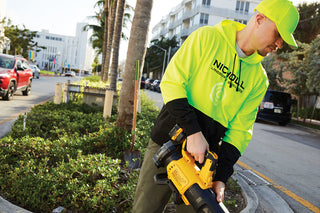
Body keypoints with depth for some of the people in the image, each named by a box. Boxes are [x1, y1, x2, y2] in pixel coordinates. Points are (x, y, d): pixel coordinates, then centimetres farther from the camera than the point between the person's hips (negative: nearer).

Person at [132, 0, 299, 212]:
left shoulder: (259, 79, 6)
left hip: (203, 156, 3)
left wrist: (221, 177, -5)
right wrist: (193, 132, -21)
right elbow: (172, 82, -12)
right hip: (167, 142, -3)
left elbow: (240, 129, 4)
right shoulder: (207, 37, -5)